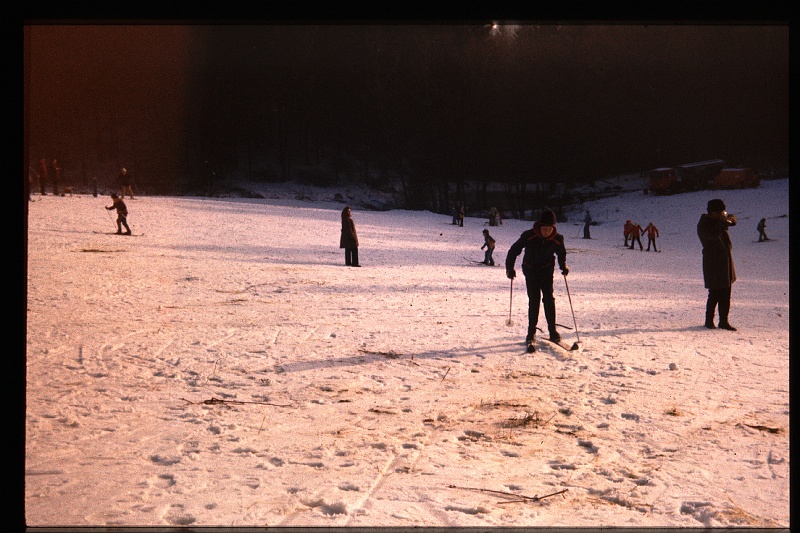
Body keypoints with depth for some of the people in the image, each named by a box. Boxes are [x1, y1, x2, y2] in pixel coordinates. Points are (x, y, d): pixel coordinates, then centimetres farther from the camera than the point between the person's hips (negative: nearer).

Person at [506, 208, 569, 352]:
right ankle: (531, 334, -2)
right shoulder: (528, 236, -20)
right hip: (531, 271, -2)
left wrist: (563, 266, -2)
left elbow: (561, 253, 10)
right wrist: (510, 268, -7)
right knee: (534, 300, -8)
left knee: (549, 299, -5)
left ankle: (553, 332, 3)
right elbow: (514, 250, -7)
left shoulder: (557, 239, -13)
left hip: (547, 271, 2)